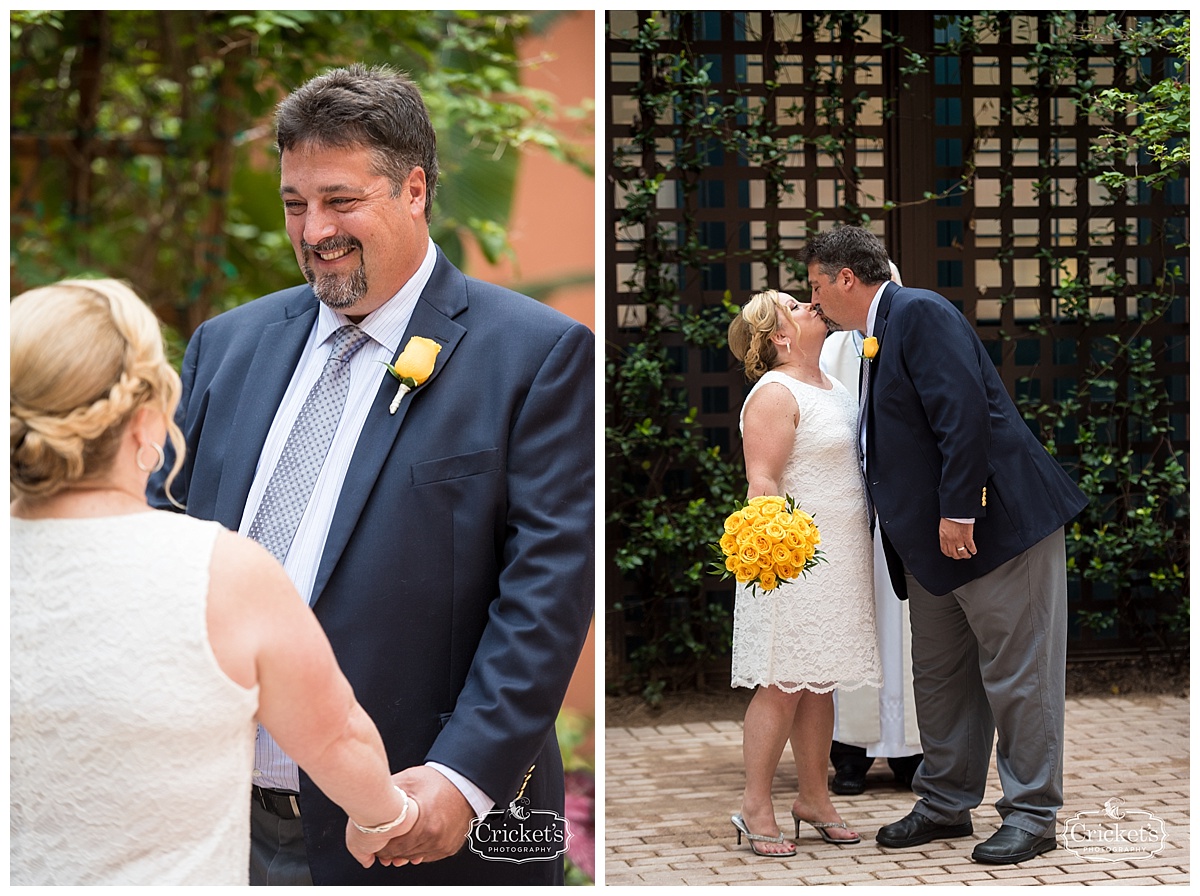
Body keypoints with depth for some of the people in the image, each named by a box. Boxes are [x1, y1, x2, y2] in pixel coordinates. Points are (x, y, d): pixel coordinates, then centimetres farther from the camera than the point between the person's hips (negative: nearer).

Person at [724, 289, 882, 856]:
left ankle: (814, 798, 21)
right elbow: (762, 482, -19)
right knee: (783, 685, -6)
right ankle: (755, 807, 1)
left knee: (820, 682, 13)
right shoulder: (775, 394, -12)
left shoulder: (830, 386, 17)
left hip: (839, 563, 9)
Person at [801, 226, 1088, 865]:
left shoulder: (919, 313, -13)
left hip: (996, 520, -10)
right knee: (938, 674, 15)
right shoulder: (878, 337, 17)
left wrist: (957, 512, -25)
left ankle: (1031, 814, 7)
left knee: (1015, 674, -1)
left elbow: (965, 414, -23)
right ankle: (946, 804, 26)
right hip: (933, 545, 10)